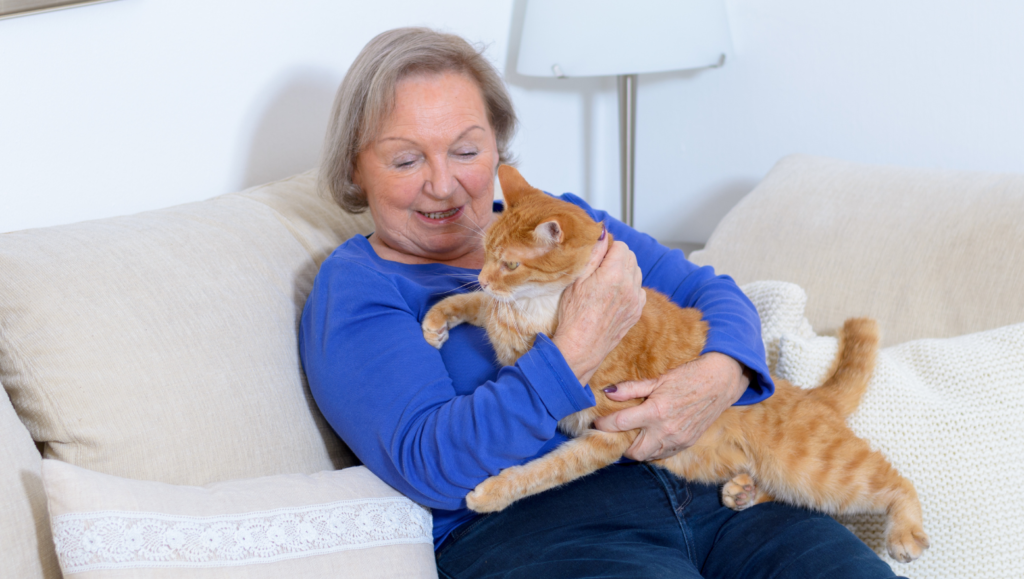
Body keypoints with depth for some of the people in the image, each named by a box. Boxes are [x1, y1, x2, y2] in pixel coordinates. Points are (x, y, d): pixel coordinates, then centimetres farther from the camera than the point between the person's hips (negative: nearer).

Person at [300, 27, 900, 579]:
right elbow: (427, 464, -11)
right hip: (531, 523, -5)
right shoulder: (351, 290, 4)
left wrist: (720, 374, -8)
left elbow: (710, 291, 17)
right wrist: (575, 356, -20)